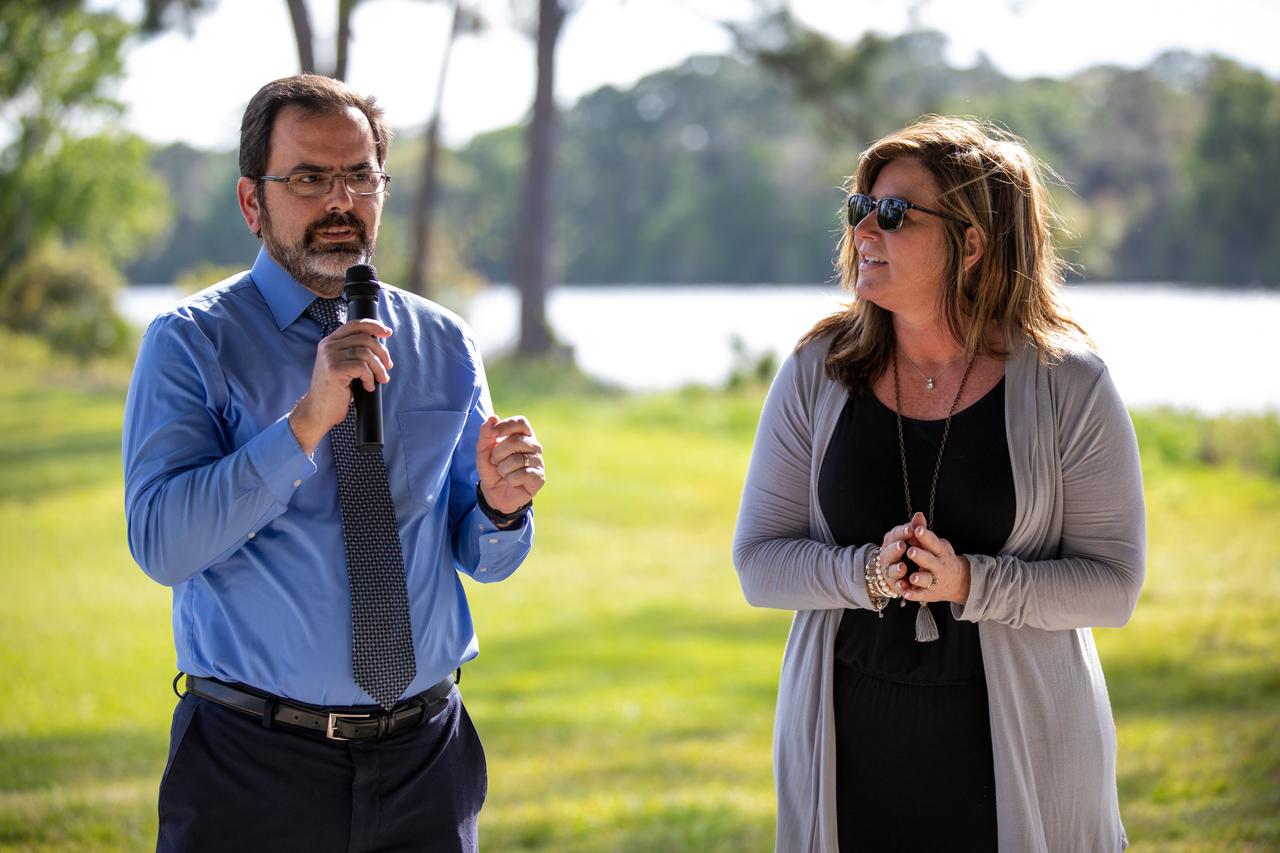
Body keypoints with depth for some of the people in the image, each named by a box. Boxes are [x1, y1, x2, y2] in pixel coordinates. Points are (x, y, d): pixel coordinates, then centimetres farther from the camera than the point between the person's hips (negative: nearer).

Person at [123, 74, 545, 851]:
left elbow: (482, 558, 8)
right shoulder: (191, 343, -6)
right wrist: (306, 422, -26)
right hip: (256, 760, -3)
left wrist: (500, 504, -14)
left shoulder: (445, 344, 7)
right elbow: (162, 546, -18)